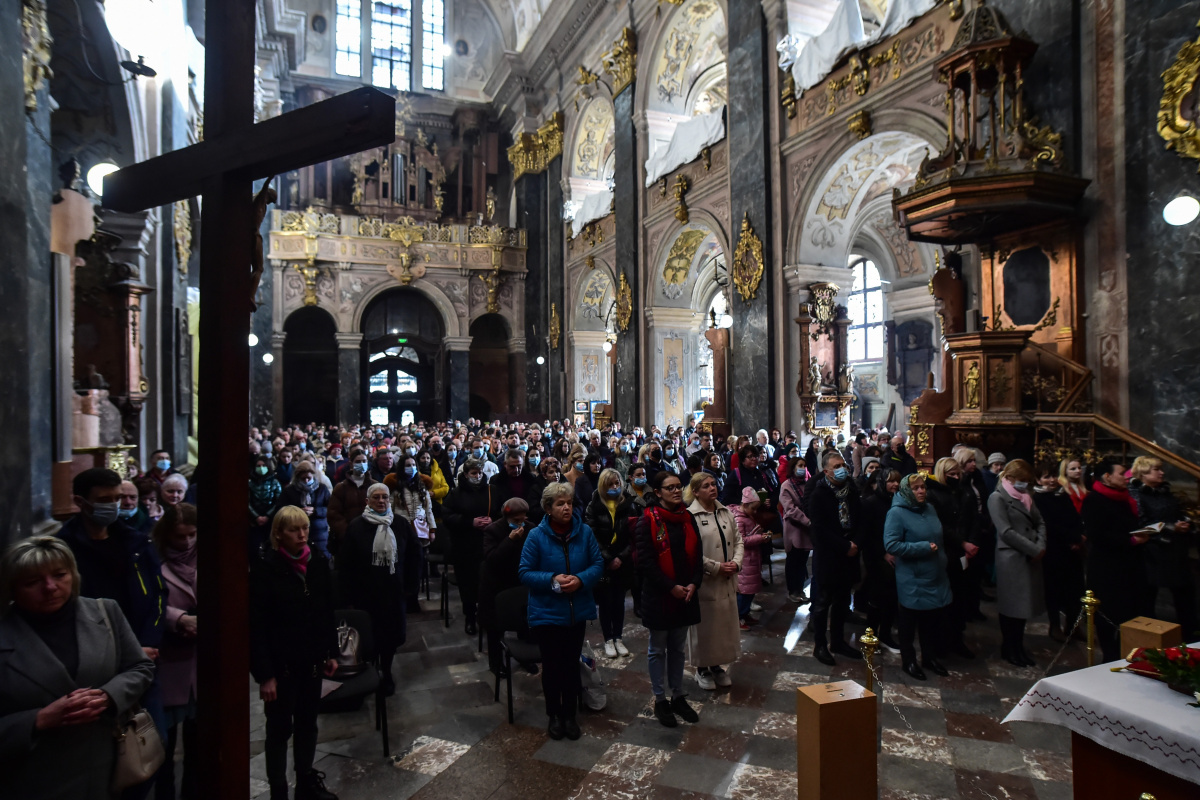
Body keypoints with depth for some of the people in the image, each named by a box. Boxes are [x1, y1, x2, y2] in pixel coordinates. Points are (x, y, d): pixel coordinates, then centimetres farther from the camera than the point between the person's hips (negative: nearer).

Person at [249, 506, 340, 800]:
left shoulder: (319, 564, -1)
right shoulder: (265, 569, -15)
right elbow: (257, 626, -14)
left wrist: (331, 652, 7)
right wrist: (264, 674, -16)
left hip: (311, 660, 4)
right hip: (281, 664, -4)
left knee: (307, 723, 18)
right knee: (280, 729, 11)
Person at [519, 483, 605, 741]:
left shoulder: (585, 532, -6)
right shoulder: (536, 536, -13)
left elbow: (598, 564, -1)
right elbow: (525, 573, -10)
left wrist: (581, 580, -19)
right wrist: (552, 580, -24)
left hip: (577, 612, 2)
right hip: (546, 613, -2)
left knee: (572, 665, 14)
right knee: (551, 666, 12)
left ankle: (569, 714, 32)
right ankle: (554, 715, 33)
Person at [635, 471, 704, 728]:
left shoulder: (687, 518, 4)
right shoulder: (648, 521, -13)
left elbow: (697, 555, 6)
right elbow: (645, 561, -16)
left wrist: (693, 583, -8)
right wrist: (671, 587, -17)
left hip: (685, 595, 5)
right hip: (658, 597, -5)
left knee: (677, 648, 17)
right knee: (658, 649, 11)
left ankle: (678, 697, 31)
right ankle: (660, 700, 24)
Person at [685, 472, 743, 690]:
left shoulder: (726, 512, 8)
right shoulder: (690, 516, -14)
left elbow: (738, 540, 12)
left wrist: (736, 562, -6)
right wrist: (716, 567, -17)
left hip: (728, 581, 6)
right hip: (704, 581, -6)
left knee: (725, 623, 15)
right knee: (705, 625, 6)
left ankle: (717, 665, 35)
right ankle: (702, 670, 25)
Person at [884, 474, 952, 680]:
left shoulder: (930, 509, 6)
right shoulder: (897, 513, -16)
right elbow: (891, 545, -22)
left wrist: (938, 551, 5)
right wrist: (923, 548, -22)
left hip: (935, 577, 6)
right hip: (912, 580, -6)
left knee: (934, 619, 16)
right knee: (908, 621, 8)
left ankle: (930, 657, 35)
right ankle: (909, 661, 25)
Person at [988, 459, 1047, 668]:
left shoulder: (1026, 497, 14)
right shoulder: (997, 498, -10)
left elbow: (1040, 523, 12)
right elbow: (1006, 532, -16)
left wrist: (1041, 546, -5)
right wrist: (1034, 549, -15)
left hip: (1031, 558, 7)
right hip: (1011, 559, -7)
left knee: (1025, 604, 14)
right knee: (1011, 606, 3)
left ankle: (1019, 646, 27)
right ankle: (1009, 649, 18)